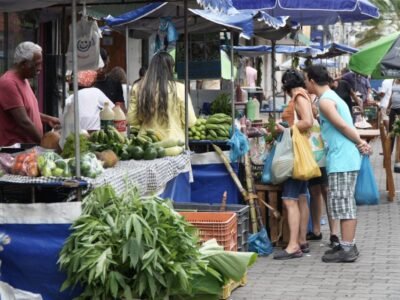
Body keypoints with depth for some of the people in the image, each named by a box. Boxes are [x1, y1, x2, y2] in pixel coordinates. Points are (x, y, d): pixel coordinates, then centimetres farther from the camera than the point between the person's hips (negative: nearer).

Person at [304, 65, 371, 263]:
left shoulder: (325, 101, -13)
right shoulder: (332, 97, 18)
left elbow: (342, 126, -15)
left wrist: (360, 143, -7)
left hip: (341, 159, -10)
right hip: (346, 158, 10)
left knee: (342, 203, -7)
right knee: (346, 203, 14)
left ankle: (347, 249, -5)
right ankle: (348, 245, 20)